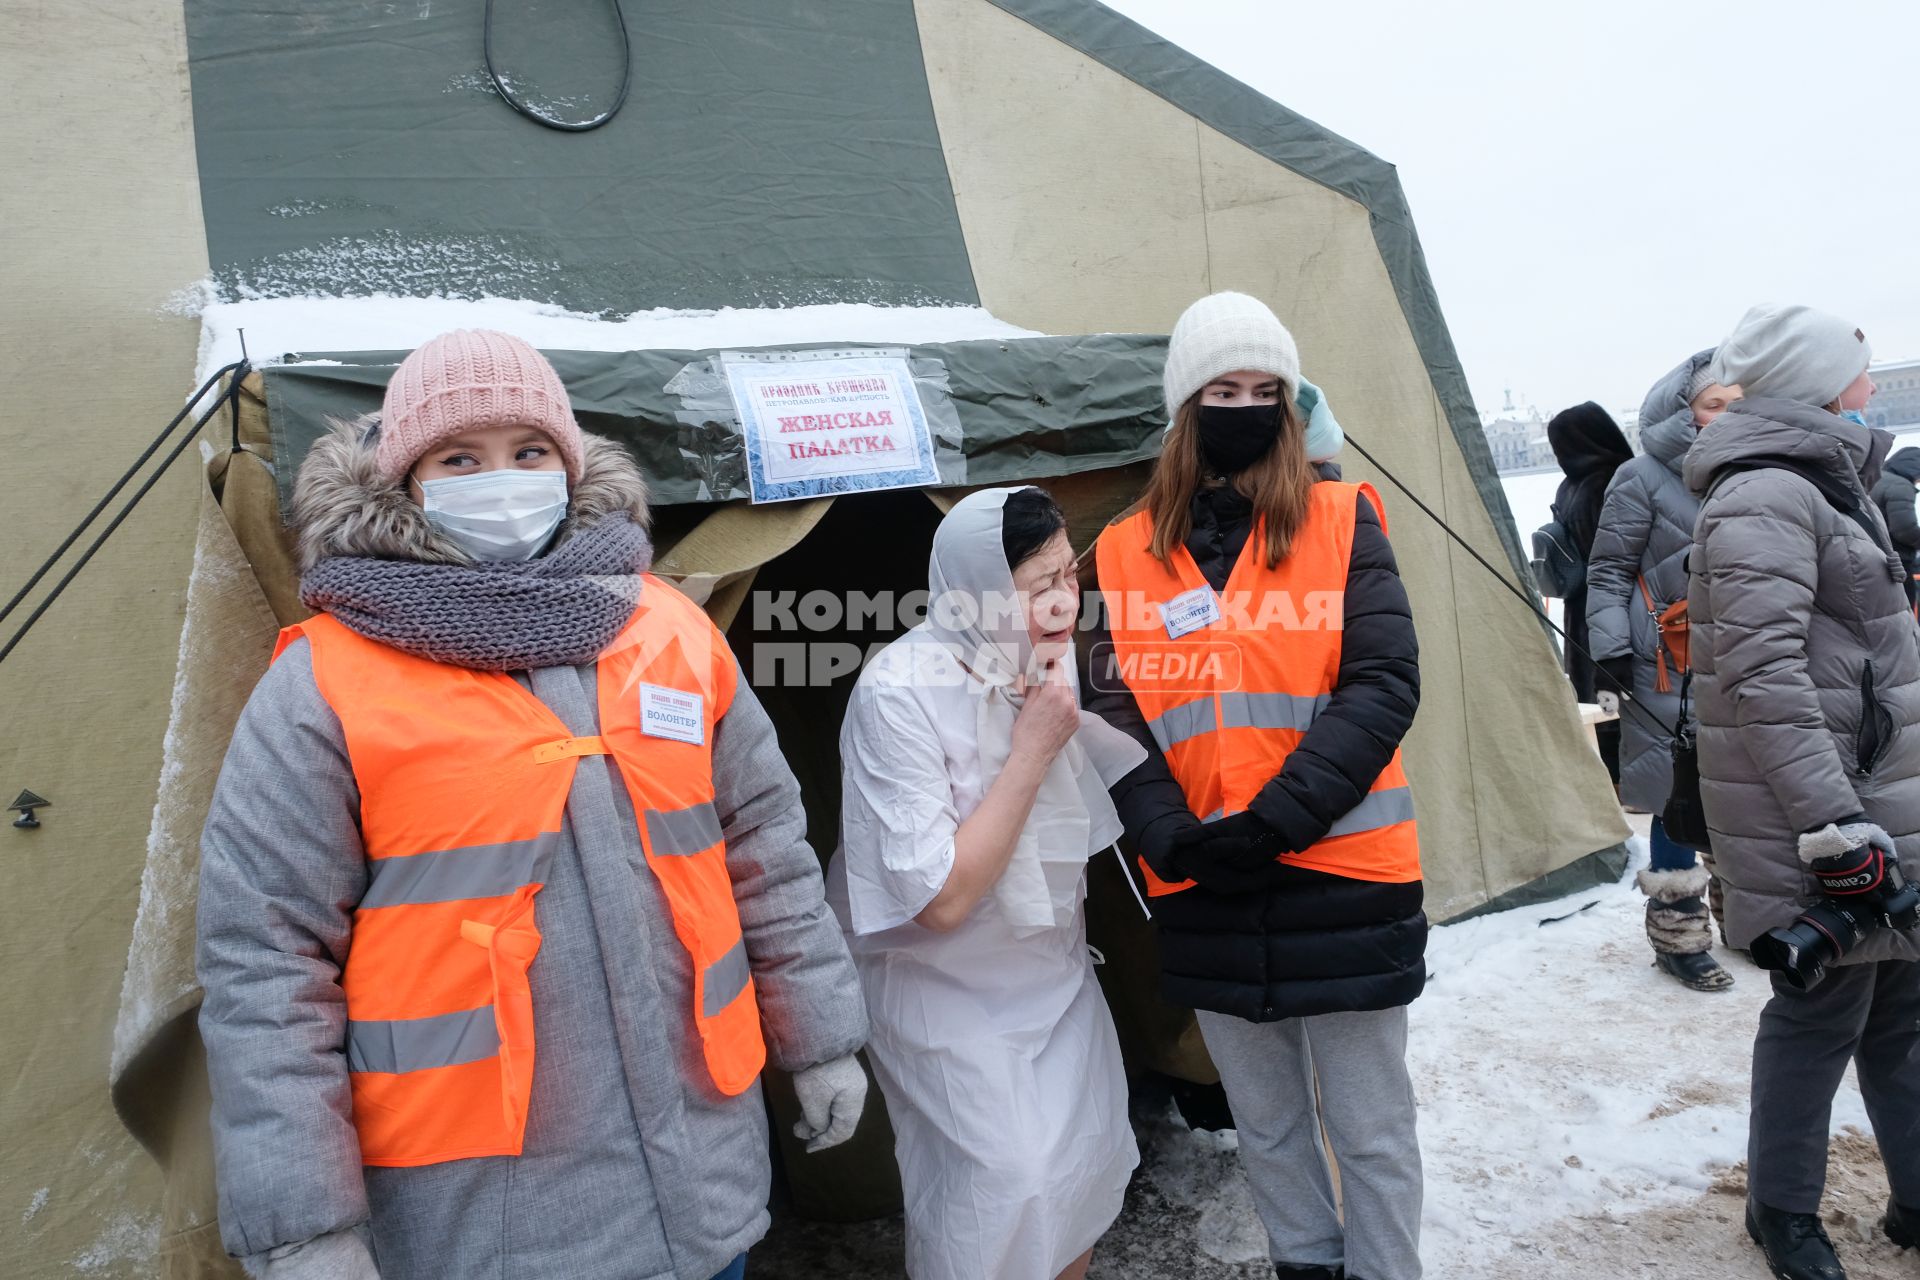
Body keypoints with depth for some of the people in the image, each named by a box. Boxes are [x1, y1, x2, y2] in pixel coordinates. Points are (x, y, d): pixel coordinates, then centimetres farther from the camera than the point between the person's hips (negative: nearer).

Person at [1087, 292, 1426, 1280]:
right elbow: (1114, 713, -2)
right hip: (1206, 899, 2)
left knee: (1369, 1129, 12)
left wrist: (1276, 818, -19)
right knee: (1265, 1124, 20)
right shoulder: (1125, 554, 3)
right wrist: (1175, 837, -16)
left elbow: (1383, 685, -10)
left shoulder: (1343, 523, -2)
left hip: (1341, 878, -2)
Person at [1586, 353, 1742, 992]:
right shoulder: (1643, 478, -7)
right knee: (1680, 792, -1)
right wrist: (1611, 647, -13)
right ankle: (1677, 933, 12)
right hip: (1669, 665, -5)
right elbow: (1608, 572, -6)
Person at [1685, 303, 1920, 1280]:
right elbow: (1765, 677, -25)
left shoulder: (1816, 488, 17)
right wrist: (1834, 825, -25)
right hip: (1824, 811, -10)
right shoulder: (1763, 500, -18)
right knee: (1823, 1010, 2)